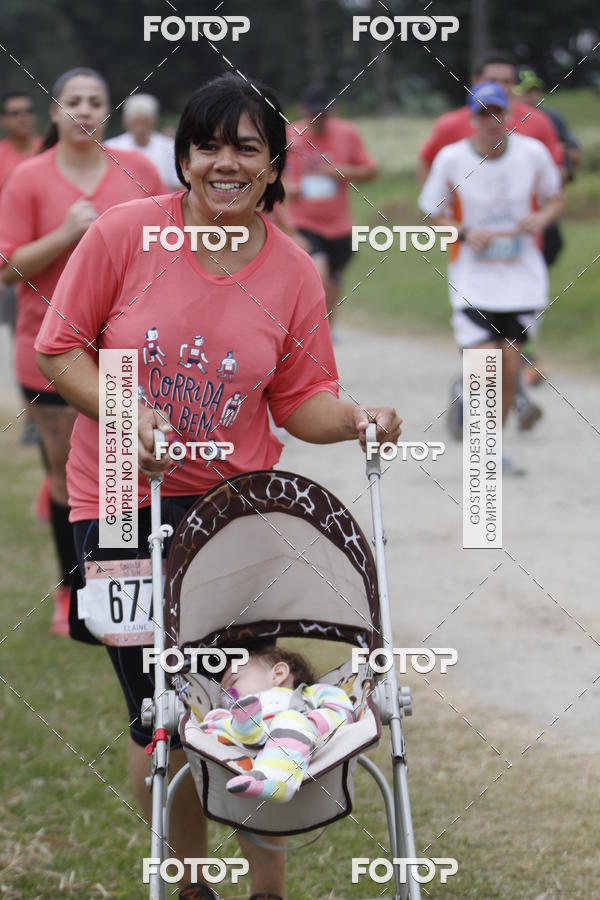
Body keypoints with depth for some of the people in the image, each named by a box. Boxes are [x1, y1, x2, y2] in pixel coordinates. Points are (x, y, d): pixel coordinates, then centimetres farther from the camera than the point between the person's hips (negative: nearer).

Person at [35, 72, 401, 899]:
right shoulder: (125, 234, -9)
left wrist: (356, 420, -16)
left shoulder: (292, 273, -1)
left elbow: (302, 399, 4)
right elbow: (60, 350, -3)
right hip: (125, 502, -1)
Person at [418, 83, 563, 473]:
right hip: (473, 279, -2)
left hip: (522, 277, 2)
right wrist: (464, 233, -15)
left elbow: (555, 198, 11)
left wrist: (542, 217, -10)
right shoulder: (451, 158, -7)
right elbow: (435, 215, 3)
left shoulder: (533, 152, -4)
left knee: (510, 367, 1)